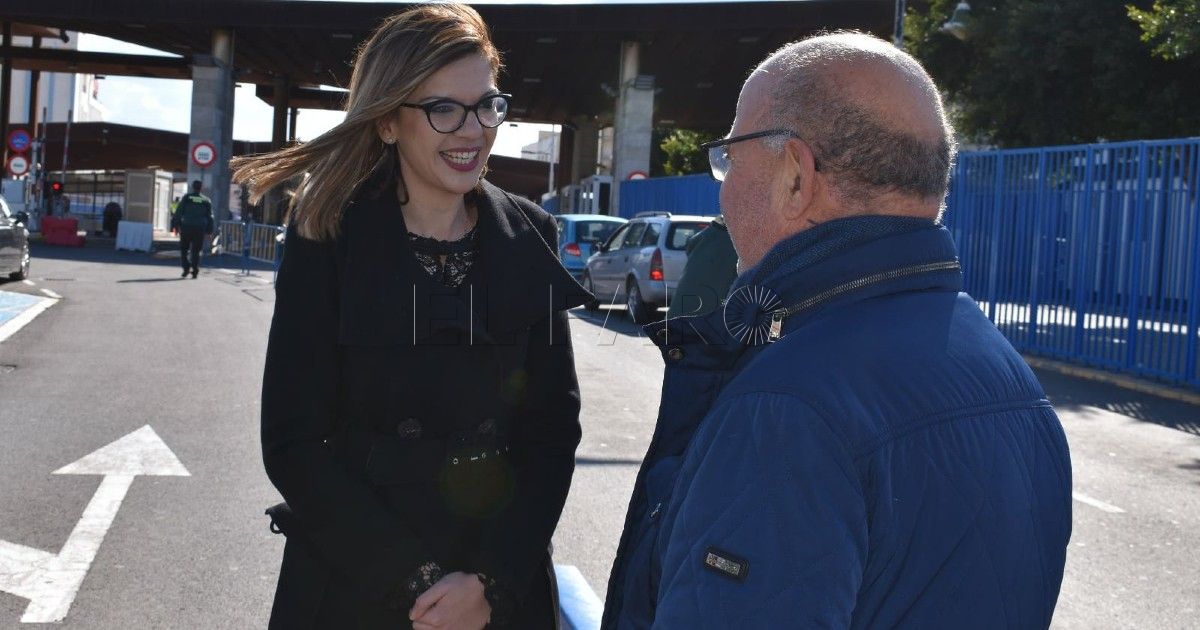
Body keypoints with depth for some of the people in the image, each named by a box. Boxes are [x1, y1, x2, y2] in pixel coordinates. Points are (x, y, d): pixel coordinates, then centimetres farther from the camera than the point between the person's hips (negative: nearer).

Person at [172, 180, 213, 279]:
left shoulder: (186, 198, -1)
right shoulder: (206, 200, 6)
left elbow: (178, 212, -3)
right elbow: (209, 216, 9)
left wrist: (174, 224, 1)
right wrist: (209, 230, 14)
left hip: (186, 227, -2)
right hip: (200, 228, 2)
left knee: (184, 249, 8)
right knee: (195, 250, 8)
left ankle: (186, 268, -5)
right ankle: (195, 269, 0)